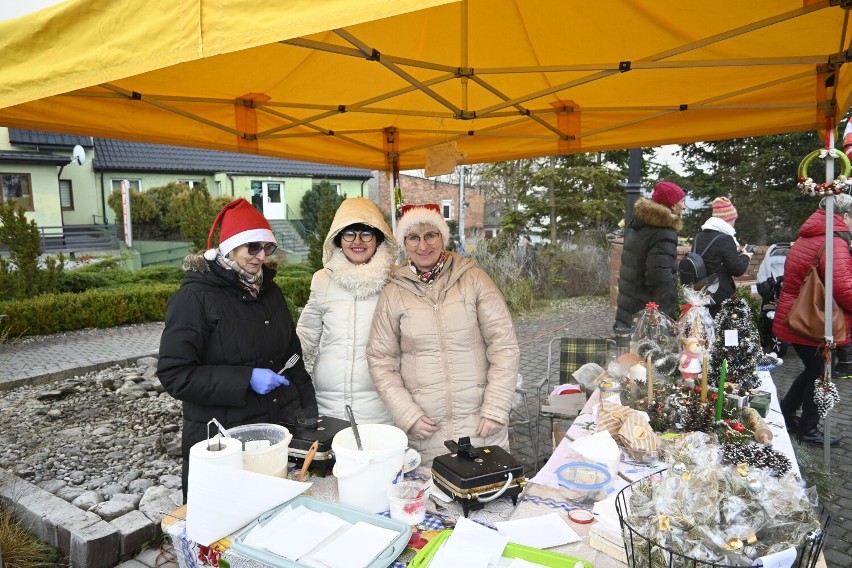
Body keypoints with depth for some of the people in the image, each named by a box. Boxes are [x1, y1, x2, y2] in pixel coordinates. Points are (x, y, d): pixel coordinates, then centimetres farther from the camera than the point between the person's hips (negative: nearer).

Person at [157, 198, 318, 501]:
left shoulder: (270, 291, 10)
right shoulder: (194, 297, -11)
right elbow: (175, 374, -14)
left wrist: (308, 412, 10)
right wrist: (246, 379, -22)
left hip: (281, 430, 6)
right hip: (221, 442, -5)